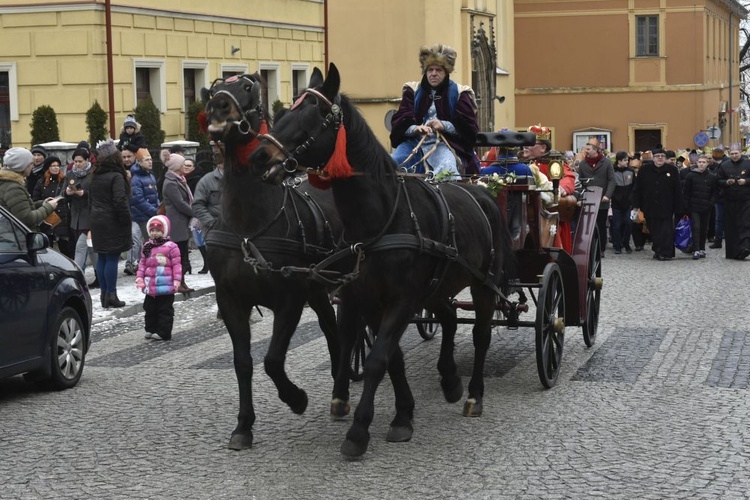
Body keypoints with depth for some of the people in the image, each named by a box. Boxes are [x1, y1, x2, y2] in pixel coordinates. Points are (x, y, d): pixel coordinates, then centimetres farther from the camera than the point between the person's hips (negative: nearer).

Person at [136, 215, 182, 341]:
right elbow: (142, 263, 14)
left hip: (166, 286, -6)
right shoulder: (147, 247, 9)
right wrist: (140, 277, 4)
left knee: (165, 310, 1)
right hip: (150, 286, 6)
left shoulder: (171, 246, -7)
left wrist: (177, 279, -14)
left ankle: (163, 332, 6)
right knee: (150, 309, 14)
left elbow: (177, 264, -8)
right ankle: (151, 330, 25)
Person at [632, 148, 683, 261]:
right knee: (654, 231, 8)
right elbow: (638, 189, 7)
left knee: (666, 231, -6)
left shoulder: (672, 170, 1)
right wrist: (636, 205, 2)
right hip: (650, 208, 2)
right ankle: (658, 251, 22)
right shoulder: (645, 170, 4)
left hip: (666, 209, -2)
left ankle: (666, 253, -4)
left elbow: (677, 191, 1)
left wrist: (678, 208, -3)